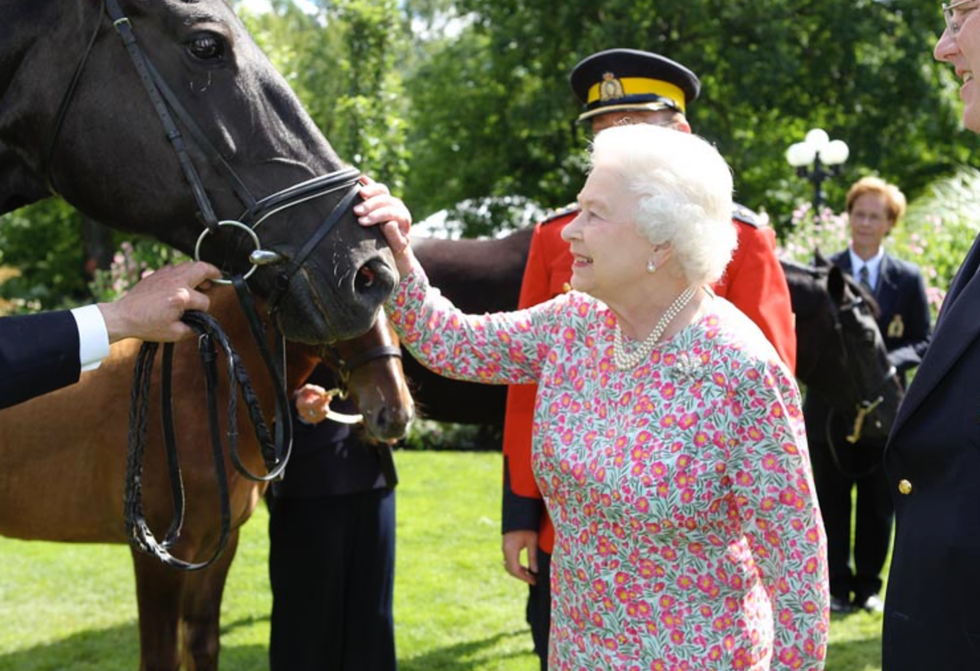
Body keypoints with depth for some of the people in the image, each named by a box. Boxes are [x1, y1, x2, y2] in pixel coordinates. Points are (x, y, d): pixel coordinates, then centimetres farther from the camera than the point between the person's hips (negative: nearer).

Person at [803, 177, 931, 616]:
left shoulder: (908, 279, 2)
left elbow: (925, 342, 3)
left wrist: (889, 362, -16)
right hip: (831, 407, -1)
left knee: (878, 505, 9)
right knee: (831, 502, 6)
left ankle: (869, 586, 22)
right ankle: (837, 587, 17)